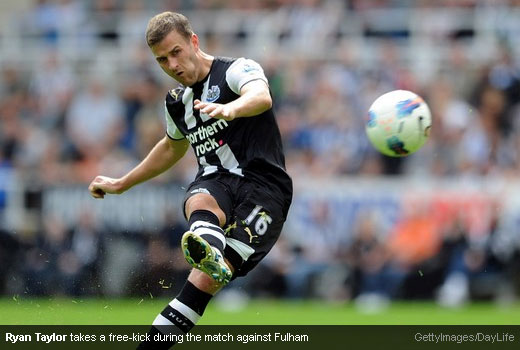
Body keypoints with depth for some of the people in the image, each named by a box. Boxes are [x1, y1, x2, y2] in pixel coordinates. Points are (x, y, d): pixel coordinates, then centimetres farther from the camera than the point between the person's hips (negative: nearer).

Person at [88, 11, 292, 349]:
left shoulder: (238, 70, -1)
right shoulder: (178, 102, 22)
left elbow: (262, 97, -27)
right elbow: (173, 147, 45)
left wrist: (229, 109, -51)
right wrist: (121, 184, 52)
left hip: (263, 185, -1)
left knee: (205, 281, -24)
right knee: (201, 201, -41)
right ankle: (210, 253, -75)